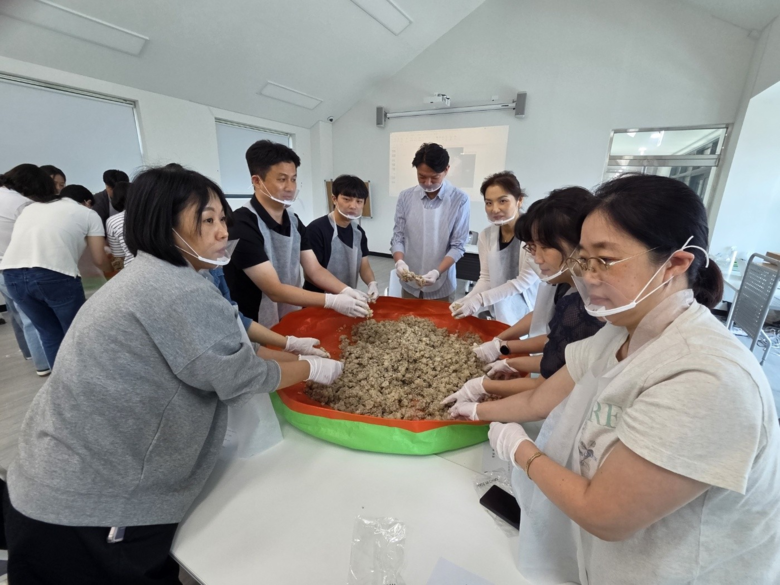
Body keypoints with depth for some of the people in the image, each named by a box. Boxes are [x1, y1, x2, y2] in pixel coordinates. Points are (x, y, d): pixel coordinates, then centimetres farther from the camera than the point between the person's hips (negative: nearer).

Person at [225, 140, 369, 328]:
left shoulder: (294, 222, 3)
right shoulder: (242, 225, -21)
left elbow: (315, 270, 0)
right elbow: (274, 290, -24)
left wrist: (347, 291, -17)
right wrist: (333, 301, -28)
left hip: (292, 322, 7)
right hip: (256, 330, -7)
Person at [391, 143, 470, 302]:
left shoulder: (459, 199, -10)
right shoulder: (405, 197, -2)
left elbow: (458, 245, -10)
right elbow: (398, 236, 0)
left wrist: (437, 272, -24)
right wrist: (399, 262, -19)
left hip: (441, 285, -2)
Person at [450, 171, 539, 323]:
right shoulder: (486, 236, -2)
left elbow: (526, 279, -18)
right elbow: (486, 278, 1)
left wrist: (481, 299, -22)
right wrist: (468, 300, -17)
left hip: (529, 316, -4)